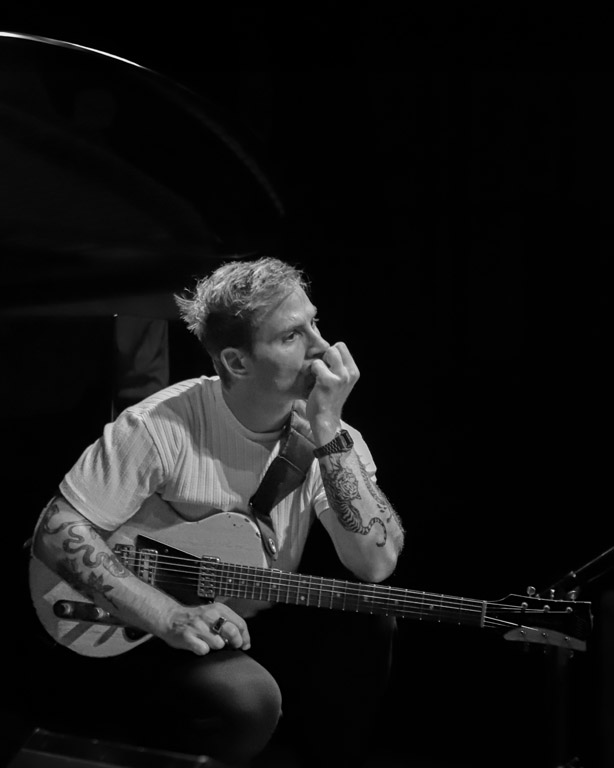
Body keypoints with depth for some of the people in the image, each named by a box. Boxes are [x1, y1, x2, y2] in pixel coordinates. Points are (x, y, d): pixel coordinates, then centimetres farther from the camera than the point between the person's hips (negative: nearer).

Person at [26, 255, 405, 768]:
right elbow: (57, 531, -20)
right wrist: (170, 617, -30)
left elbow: (377, 564, -22)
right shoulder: (161, 427, -22)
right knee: (246, 696, -31)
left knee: (369, 624, -19)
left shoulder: (325, 435, -10)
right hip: (136, 634, -4)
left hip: (254, 626, 5)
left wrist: (328, 431, -29)